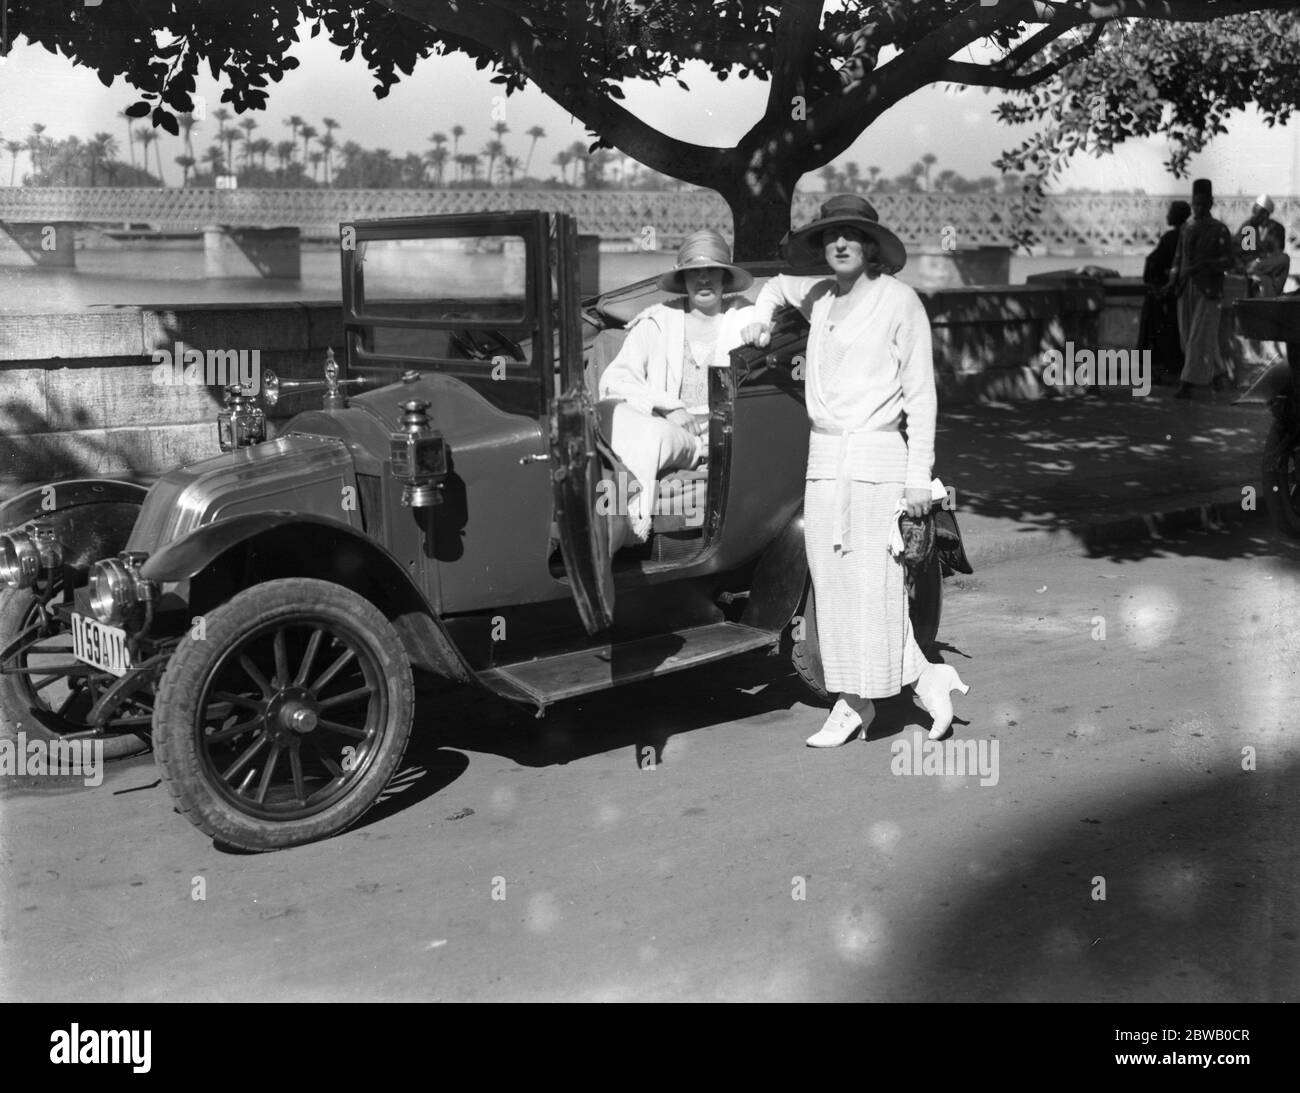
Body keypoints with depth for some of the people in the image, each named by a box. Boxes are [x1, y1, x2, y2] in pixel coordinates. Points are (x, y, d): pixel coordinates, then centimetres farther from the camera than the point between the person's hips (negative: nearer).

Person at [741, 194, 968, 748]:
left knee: (874, 582, -7)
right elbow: (778, 284, 37)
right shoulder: (820, 295, 13)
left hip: (877, 455, -6)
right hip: (822, 456, 6)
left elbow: (920, 391, -4)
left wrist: (919, 473, -9)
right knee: (832, 583, 5)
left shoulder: (899, 299, -3)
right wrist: (761, 317, 15)